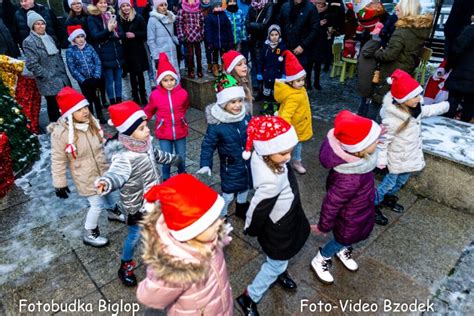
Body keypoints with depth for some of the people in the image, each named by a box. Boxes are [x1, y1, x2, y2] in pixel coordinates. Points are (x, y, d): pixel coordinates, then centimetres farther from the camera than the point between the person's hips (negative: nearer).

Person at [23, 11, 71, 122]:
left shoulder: (48, 38, 15)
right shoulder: (28, 42, -7)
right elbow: (32, 64, -14)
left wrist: (64, 74, 11)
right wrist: (48, 76, -16)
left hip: (62, 79, 6)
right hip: (49, 83, -6)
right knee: (55, 109, 2)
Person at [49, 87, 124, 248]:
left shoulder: (91, 122, -10)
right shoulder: (60, 132, -26)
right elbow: (58, 160, -17)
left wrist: (104, 163, 19)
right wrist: (59, 183, -12)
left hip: (102, 169, 6)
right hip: (85, 176, -5)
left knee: (106, 192, 27)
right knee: (97, 204, 0)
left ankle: (113, 212, 57)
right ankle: (89, 234, 24)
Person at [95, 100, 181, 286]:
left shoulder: (144, 144, -10)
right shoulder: (124, 157, -35)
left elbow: (156, 155, 11)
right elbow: (117, 172, -55)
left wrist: (172, 159, 28)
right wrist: (106, 182, -79)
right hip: (137, 206, -7)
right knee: (135, 236, 14)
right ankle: (125, 267, 40)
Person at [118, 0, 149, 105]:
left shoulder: (138, 18, 0)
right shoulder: (119, 19, 2)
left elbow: (145, 33, -2)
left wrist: (134, 34, -13)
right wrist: (125, 35, -12)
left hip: (138, 50, -1)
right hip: (127, 51, 1)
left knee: (140, 73, 1)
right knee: (132, 74, 5)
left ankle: (143, 96, 12)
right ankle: (135, 97, 14)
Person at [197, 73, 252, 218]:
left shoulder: (246, 116, -11)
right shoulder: (216, 125, -25)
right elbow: (208, 145, -17)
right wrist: (205, 164, -25)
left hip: (247, 163, 5)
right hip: (230, 167, -5)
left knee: (245, 187, 26)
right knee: (228, 195, 7)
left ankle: (241, 208, 54)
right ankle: (222, 216, 36)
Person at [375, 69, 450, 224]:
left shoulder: (414, 109, -7)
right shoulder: (392, 120, -34)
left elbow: (427, 110, 16)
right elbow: (383, 140, -26)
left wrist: (446, 105, 25)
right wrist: (381, 159, -21)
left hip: (411, 155, 8)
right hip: (398, 158, -8)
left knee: (401, 181, 24)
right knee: (390, 182, 7)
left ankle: (389, 199, 47)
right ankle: (373, 206, 24)